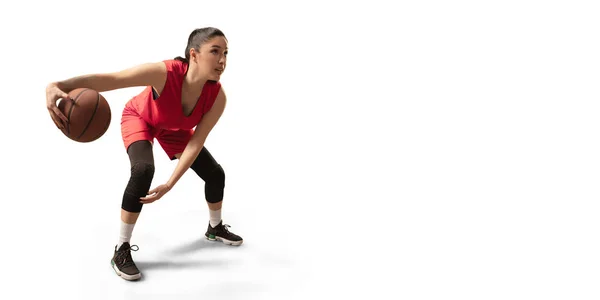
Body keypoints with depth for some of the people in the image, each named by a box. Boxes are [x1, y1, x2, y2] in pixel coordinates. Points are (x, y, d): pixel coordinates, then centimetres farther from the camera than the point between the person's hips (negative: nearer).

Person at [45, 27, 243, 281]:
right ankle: (121, 250, -13)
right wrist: (59, 86, -66)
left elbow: (195, 143, -28)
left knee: (215, 173, 2)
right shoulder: (164, 72, -44)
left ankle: (215, 228, 34)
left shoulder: (217, 97, -32)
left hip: (174, 128, 4)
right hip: (139, 119, -4)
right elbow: (106, 79, -49)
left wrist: (169, 184, -36)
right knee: (143, 170, -31)